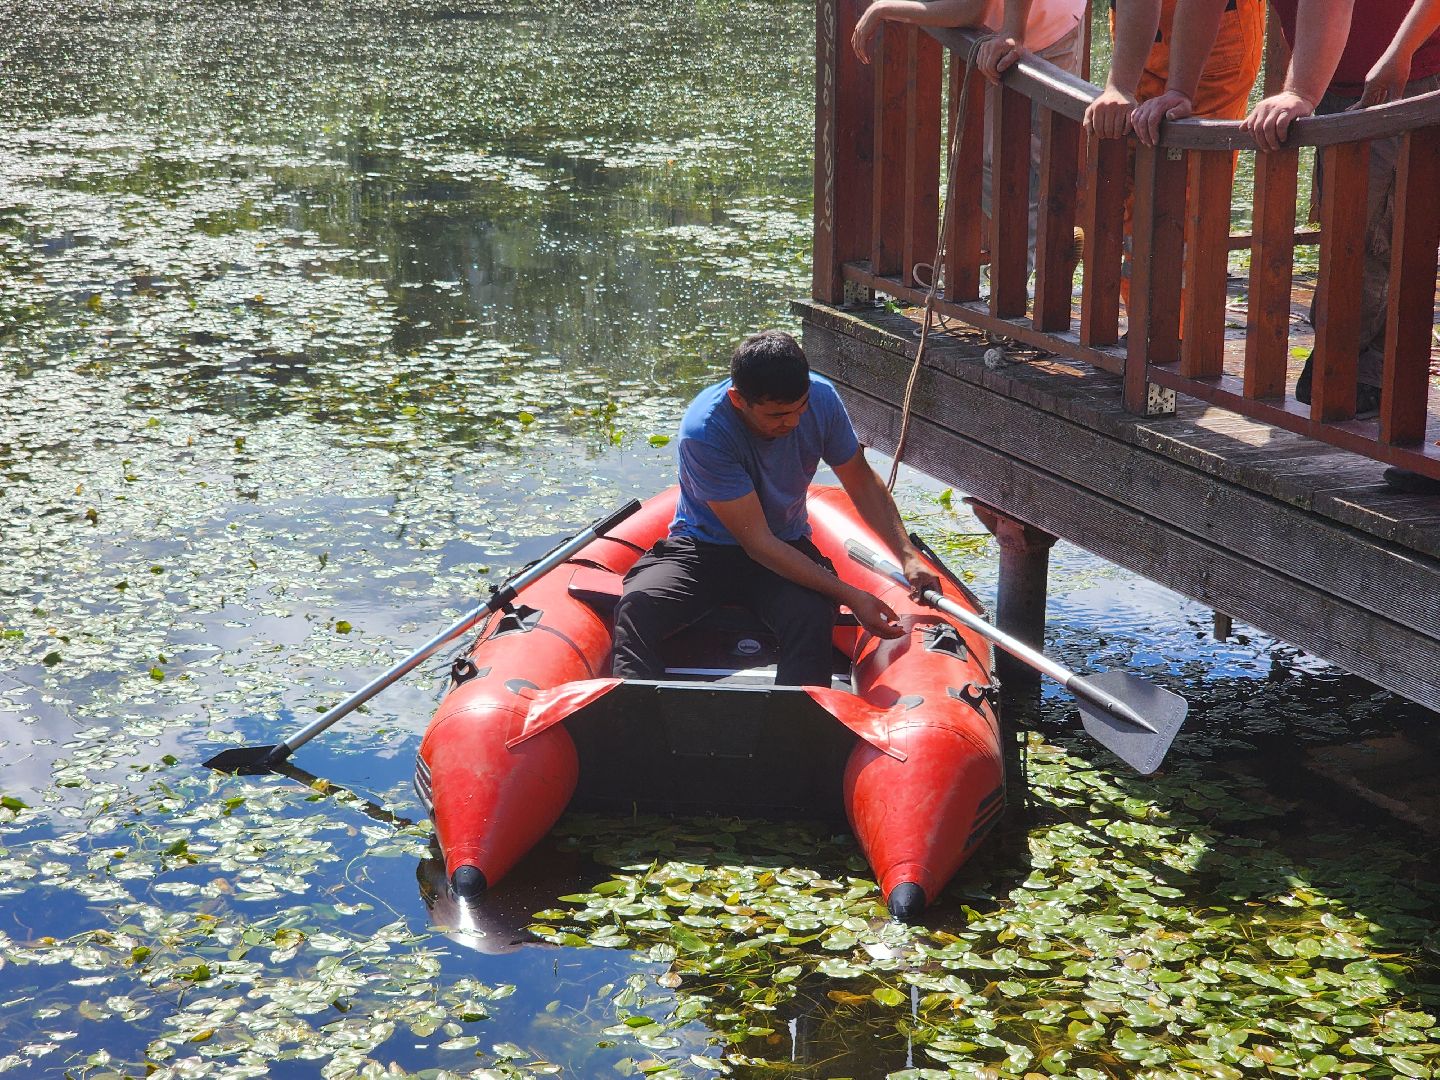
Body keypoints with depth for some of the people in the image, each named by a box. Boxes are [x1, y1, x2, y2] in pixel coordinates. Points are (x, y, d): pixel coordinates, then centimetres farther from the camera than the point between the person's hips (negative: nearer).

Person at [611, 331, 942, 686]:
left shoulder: (820, 398, -14)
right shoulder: (705, 433, -28)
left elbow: (863, 483, 3)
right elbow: (758, 544, -25)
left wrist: (907, 554, -11)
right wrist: (848, 596, -29)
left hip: (789, 546, 3)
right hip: (702, 547, -2)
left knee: (813, 617, -32)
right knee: (637, 607, -32)